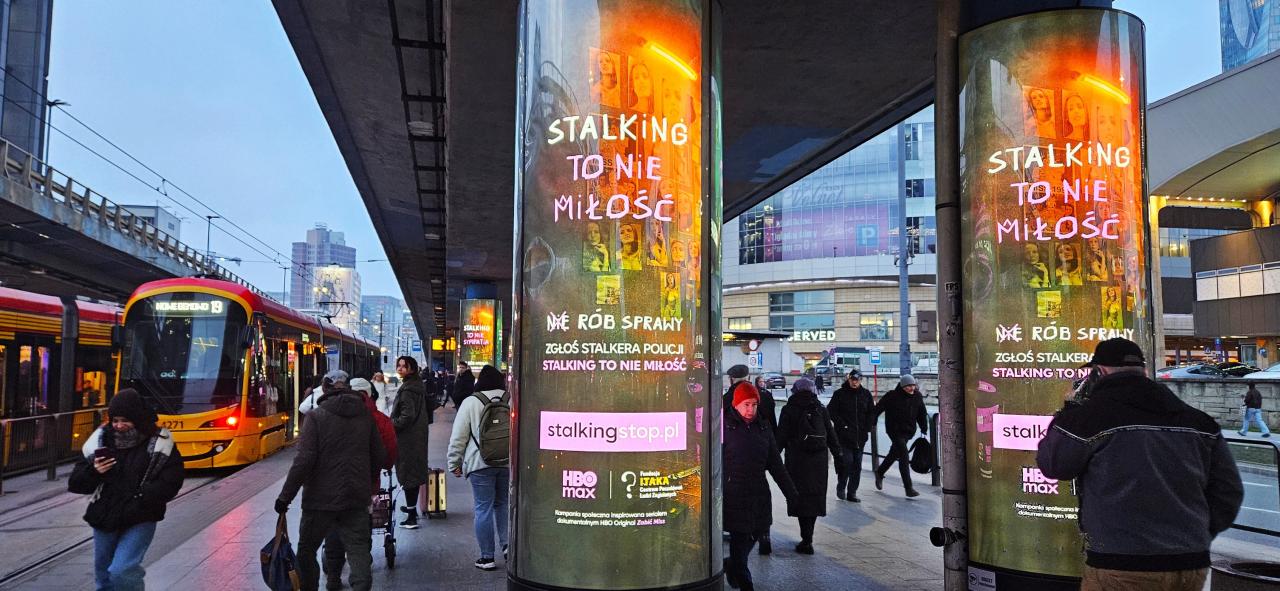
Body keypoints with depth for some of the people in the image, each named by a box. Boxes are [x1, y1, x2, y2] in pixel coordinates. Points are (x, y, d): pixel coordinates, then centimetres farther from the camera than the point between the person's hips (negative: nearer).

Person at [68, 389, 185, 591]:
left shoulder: (159, 444, -8)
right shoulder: (100, 440, 3)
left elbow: (169, 485, -11)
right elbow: (75, 484, 7)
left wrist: (138, 498, -21)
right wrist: (94, 472, -14)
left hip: (139, 522, -5)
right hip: (104, 521, 5)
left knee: (121, 572, -20)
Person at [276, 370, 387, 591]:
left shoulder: (316, 416, -9)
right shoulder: (365, 415, 4)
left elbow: (304, 460, -16)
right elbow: (379, 456, 9)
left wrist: (285, 496, -10)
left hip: (321, 498, -3)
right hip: (357, 498, 3)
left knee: (307, 549, 15)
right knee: (358, 549, 4)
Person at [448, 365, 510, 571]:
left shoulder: (471, 402, -3)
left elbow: (458, 437, -3)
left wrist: (454, 463, 7)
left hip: (480, 463, -3)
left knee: (484, 508, 3)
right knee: (503, 503, 20)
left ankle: (487, 557, 8)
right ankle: (507, 544, 10)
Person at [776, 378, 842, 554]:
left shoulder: (789, 410, -2)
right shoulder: (821, 409, 7)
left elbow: (781, 436, -5)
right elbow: (831, 435, 10)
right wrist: (838, 454, 18)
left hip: (797, 460, -3)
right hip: (819, 460, 3)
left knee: (801, 496, 0)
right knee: (815, 496, 12)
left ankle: (806, 540, -6)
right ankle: (808, 538, 19)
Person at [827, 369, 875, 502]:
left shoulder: (866, 394, 7)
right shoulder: (840, 394, -3)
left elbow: (872, 411, 15)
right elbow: (831, 410, -2)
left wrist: (868, 426, 2)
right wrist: (841, 424, -10)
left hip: (860, 436, 4)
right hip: (844, 435, -4)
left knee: (857, 465, 6)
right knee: (847, 461, -11)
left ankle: (852, 493, 15)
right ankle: (841, 487, 11)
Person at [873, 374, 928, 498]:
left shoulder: (917, 397, 2)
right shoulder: (892, 396, -13)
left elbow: (922, 414, 13)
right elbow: (878, 408, -7)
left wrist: (924, 428, 9)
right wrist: (871, 422, -7)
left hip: (908, 431, 6)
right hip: (895, 431, -6)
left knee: (894, 454, 21)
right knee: (904, 456, -15)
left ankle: (880, 472, 45)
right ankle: (908, 487, -14)